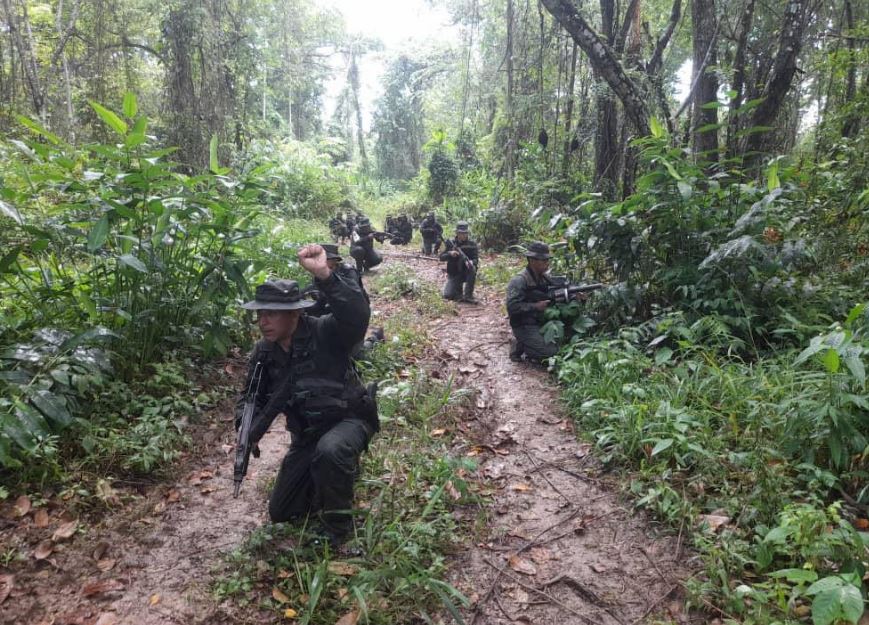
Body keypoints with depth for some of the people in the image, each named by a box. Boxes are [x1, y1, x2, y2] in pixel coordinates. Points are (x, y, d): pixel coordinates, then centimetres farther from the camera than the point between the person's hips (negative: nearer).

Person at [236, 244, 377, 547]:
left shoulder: (325, 332, -24)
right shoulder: (264, 352, -5)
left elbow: (357, 315, -45)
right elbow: (254, 397, 6)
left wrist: (325, 275, -59)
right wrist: (247, 431, -15)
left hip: (349, 419, -6)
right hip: (307, 434, 7)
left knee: (330, 450, -42)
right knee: (281, 513, 11)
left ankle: (338, 529, -15)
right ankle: (340, 468, 30)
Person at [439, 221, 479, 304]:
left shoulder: (472, 244, -4)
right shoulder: (451, 244, -2)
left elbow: (476, 259, -12)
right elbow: (441, 257, -7)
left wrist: (471, 262, -36)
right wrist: (450, 254, -28)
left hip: (466, 273, 0)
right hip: (453, 275, 0)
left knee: (472, 268, -34)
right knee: (447, 295, -19)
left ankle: (468, 295, -25)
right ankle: (458, 291, 17)